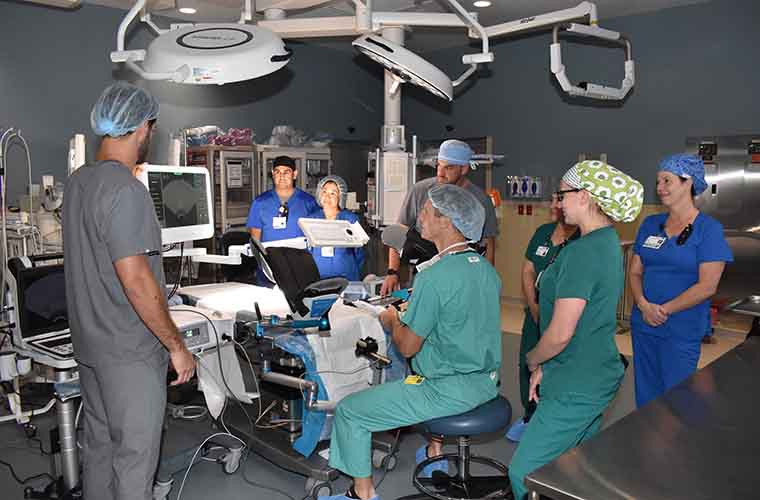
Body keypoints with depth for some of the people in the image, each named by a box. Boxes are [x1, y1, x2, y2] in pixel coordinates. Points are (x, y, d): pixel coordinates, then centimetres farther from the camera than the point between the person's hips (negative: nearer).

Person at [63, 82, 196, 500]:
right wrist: (177, 346, -17)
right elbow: (135, 279, -24)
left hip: (89, 342, 9)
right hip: (129, 353, -9)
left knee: (98, 447, 20)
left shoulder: (77, 182, 7)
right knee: (134, 461, 3)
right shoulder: (126, 190, -21)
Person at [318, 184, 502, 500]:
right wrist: (410, 317, 17)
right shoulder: (485, 267, 4)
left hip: (451, 390, -9)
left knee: (349, 411, 3)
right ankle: (435, 454, 45)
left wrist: (392, 321, 4)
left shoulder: (433, 276, -22)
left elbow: (407, 347, -16)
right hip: (486, 381, 9)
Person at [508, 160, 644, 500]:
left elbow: (560, 334, -24)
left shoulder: (582, 252, -23)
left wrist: (532, 360, -3)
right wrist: (545, 367, 10)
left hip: (576, 388, -10)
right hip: (597, 376, 10)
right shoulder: (609, 242, 9)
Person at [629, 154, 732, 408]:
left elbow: (707, 285, -14)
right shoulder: (650, 224, 7)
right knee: (645, 397, 15)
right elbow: (635, 272, 8)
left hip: (682, 331, -5)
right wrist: (643, 305, -9)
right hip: (643, 325, 5)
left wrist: (664, 310, -14)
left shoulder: (708, 228, -8)